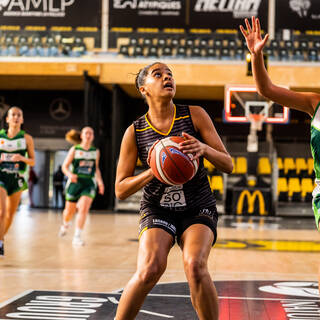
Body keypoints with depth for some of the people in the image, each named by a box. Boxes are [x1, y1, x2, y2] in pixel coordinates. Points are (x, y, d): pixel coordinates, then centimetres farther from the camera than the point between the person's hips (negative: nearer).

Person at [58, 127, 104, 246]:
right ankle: (65, 225, 46)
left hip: (89, 183, 1)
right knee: (70, 211, 11)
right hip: (75, 182, -1)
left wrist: (100, 181, 8)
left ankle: (77, 237, -15)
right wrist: (70, 174, -19)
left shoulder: (96, 151, 8)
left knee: (84, 208, -18)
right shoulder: (74, 149, 0)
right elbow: (65, 166, 1)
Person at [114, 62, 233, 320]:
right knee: (149, 270, -25)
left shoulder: (195, 115, -3)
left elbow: (228, 165, -4)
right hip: (157, 209, 0)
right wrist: (153, 172, -20)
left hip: (198, 208, 0)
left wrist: (204, 149, -25)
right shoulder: (135, 132, -3)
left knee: (195, 266, -27)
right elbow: (121, 190, -3)